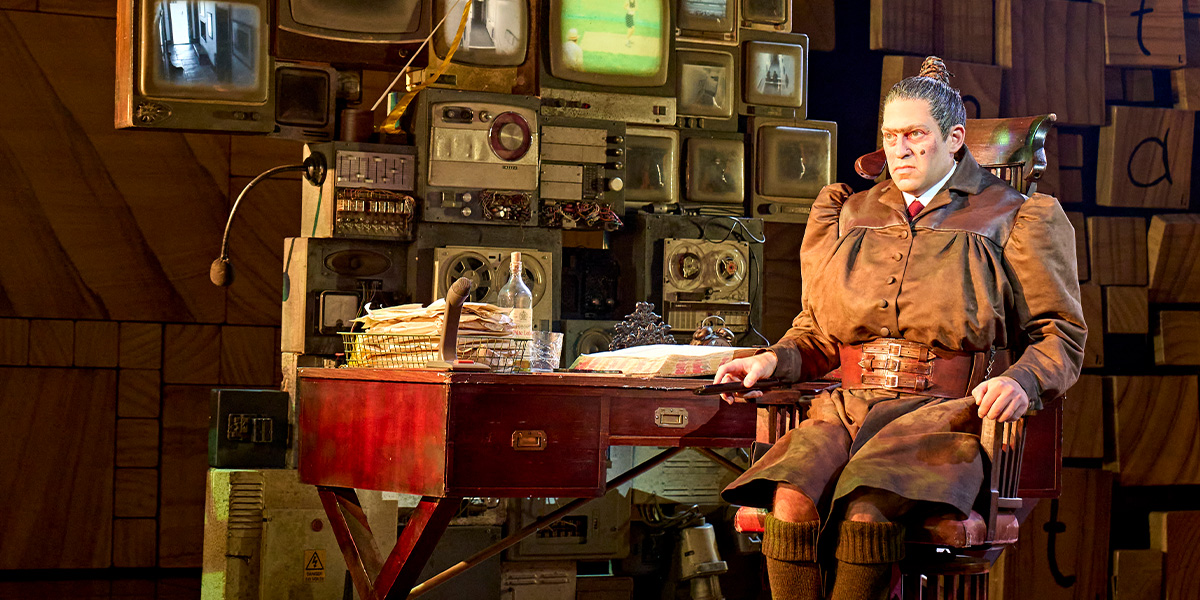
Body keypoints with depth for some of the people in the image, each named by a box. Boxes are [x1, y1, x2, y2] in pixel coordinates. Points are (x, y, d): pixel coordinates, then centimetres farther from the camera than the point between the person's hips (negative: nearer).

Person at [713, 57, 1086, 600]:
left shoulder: (1009, 220, 11)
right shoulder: (852, 215, 23)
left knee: (866, 509, -35)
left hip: (944, 412, -3)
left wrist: (1020, 381, -12)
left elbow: (1061, 333, 9)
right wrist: (773, 359, 8)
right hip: (851, 406, 4)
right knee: (791, 502, -30)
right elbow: (820, 333, 30)